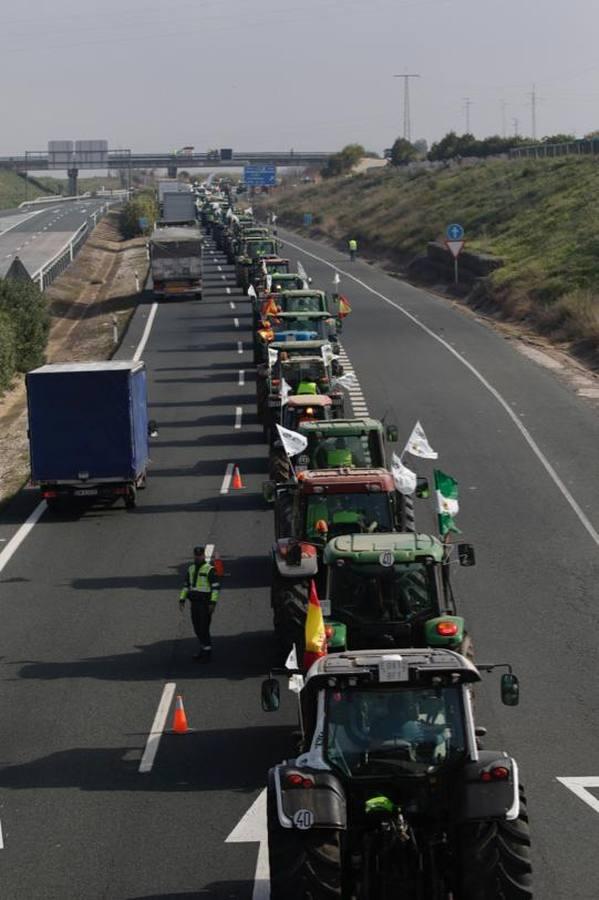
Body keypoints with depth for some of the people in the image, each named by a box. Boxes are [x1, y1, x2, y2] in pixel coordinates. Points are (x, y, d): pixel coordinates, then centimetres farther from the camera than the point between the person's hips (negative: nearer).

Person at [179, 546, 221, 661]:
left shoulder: (210, 569, -12)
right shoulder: (191, 569, 10)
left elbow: (216, 587, -16)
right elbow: (186, 585, 15)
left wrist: (213, 603, -22)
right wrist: (182, 599, 7)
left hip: (205, 603, -7)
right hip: (194, 603, 7)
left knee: (204, 628, -9)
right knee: (197, 628, 12)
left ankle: (207, 654, -2)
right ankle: (204, 649, 26)